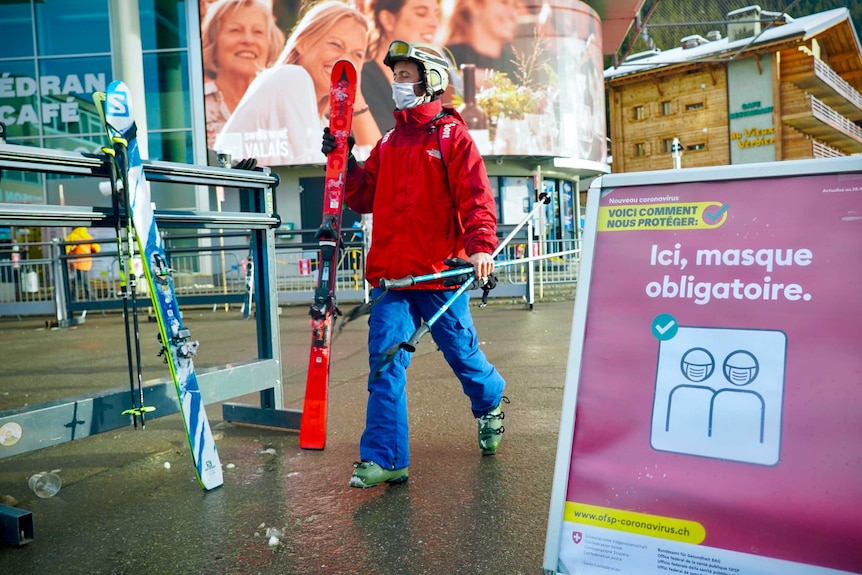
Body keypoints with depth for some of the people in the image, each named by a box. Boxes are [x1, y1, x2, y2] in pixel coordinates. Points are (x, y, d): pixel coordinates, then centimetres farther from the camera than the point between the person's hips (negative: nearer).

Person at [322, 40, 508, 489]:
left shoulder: (451, 135, -1)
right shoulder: (389, 143, 17)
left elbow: (476, 196, -11)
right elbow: (364, 198, 16)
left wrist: (481, 246, -25)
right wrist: (344, 163, 2)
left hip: (440, 271, -4)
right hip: (391, 272, 5)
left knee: (461, 352, 11)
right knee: (385, 362, -3)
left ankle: (490, 405, 41)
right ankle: (384, 459, 2)